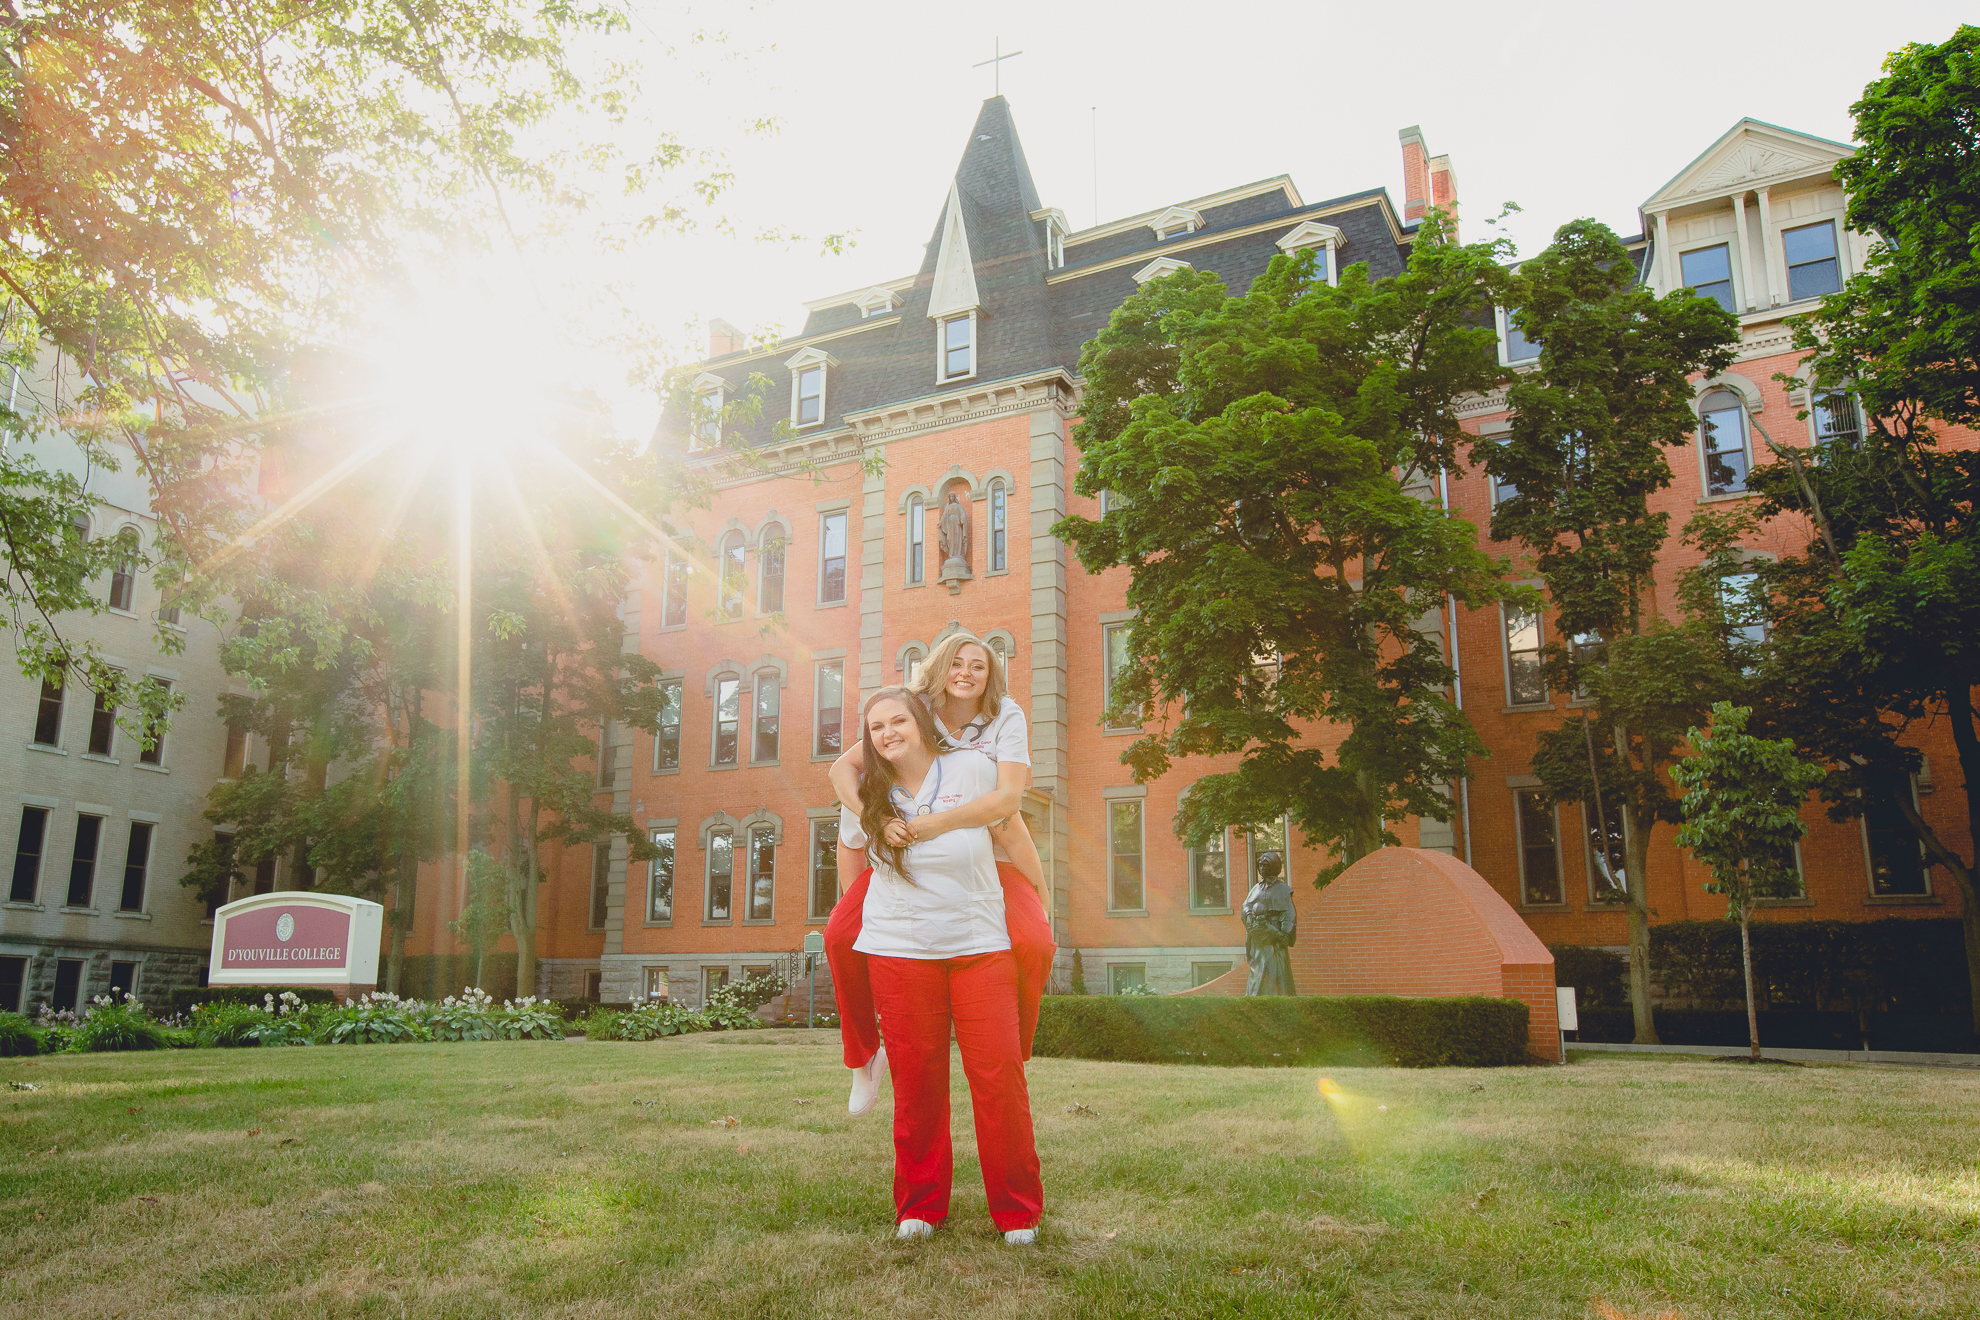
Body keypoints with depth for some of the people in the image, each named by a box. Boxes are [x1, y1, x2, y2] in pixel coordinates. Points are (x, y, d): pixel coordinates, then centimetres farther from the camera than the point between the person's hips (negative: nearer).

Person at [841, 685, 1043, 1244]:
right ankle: (919, 1206, 21)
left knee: (999, 1076, -5)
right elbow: (852, 850, 23)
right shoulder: (867, 797, 5)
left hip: (980, 944, -1)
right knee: (916, 1082, 4)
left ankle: (1018, 1211, 10)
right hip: (899, 948, 2)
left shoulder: (972, 768, -2)